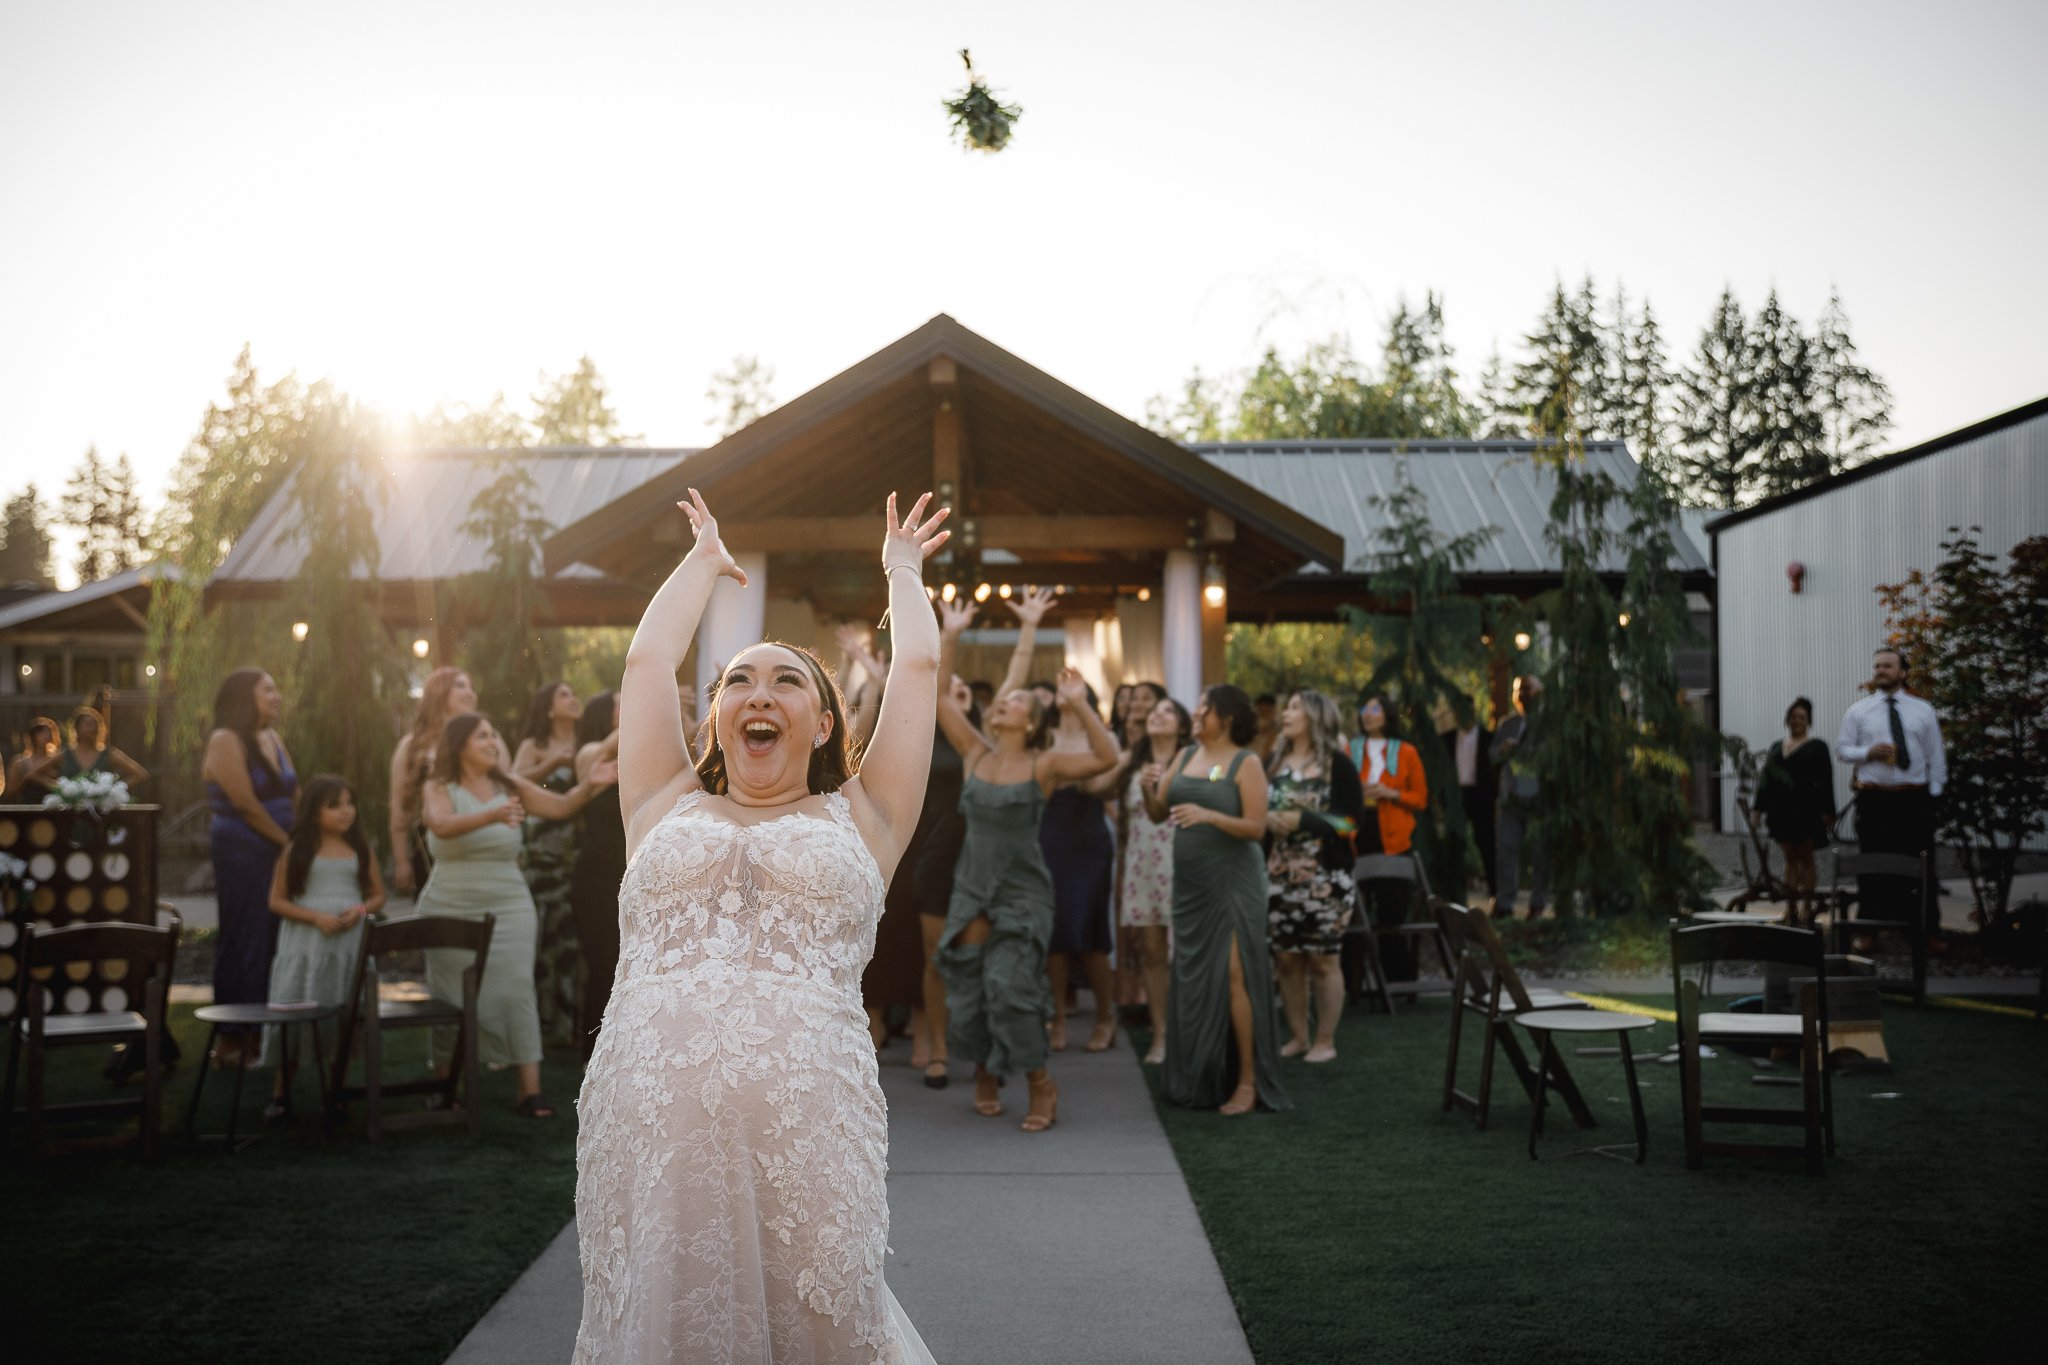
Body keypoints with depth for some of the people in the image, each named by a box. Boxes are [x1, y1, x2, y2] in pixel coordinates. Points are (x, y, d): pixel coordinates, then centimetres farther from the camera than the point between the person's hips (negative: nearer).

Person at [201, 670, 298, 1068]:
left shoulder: (273, 738, 14)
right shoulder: (226, 740, -9)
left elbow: (295, 796, 12)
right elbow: (245, 803, -15)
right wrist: (288, 842, -10)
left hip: (281, 853, 7)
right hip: (242, 854, -7)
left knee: (277, 941, 6)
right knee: (244, 942, -3)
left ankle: (264, 1033, 13)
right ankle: (233, 1040, 5)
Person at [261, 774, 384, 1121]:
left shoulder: (360, 849, 7)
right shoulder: (297, 849, 1)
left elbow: (378, 895, 12)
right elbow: (277, 901, -1)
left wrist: (361, 909, -10)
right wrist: (315, 916, -15)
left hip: (349, 944, 2)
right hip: (305, 944, -2)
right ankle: (280, 1091, 10)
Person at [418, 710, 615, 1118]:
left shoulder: (509, 785, 4)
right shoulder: (439, 789, -5)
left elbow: (560, 806, 0)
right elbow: (442, 825, -26)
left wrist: (590, 785, -20)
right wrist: (492, 816, -43)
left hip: (507, 905, 2)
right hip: (450, 907, -1)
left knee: (515, 991, -6)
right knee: (454, 996, 6)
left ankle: (529, 1089, -7)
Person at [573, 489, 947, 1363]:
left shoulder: (857, 821, 14)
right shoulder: (667, 807, 18)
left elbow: (918, 666, 17)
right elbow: (648, 660, 20)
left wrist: (903, 572, 33)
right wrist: (705, 560, 34)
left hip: (807, 1128, -1)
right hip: (644, 1126, 2)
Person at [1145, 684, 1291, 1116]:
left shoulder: (1246, 763, -6)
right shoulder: (1185, 756, 10)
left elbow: (1256, 827, -13)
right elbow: (1157, 814, 9)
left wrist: (1208, 815, -25)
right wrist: (1150, 789, -11)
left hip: (1232, 882, -6)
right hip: (1190, 882, 6)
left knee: (1233, 976, -8)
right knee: (1193, 979, 9)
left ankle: (1247, 1082, -1)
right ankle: (1201, 1079, 19)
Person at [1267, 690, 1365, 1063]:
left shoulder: (1337, 764, -5)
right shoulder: (1278, 762, 12)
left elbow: (1353, 819, -11)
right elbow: (1261, 810, 21)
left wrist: (1303, 820, -17)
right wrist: (1268, 819, -2)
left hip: (1324, 878, -5)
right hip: (1280, 876, 6)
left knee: (1322, 960, 0)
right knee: (1286, 959, 7)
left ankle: (1325, 1042, 10)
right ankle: (1297, 1037, 19)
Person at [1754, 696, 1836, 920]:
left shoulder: (1817, 746, 3)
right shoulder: (1777, 747, 16)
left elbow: (1825, 781, -4)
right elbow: (1766, 778, 13)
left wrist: (1827, 811, -11)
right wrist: (1760, 807, 5)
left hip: (1806, 808, -4)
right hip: (1782, 808, 4)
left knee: (1805, 858, 1)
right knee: (1790, 859, 7)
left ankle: (1808, 907, 8)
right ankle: (1791, 907, 11)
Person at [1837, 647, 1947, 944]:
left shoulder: (1923, 711, 6)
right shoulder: (1858, 711, 5)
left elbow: (1936, 756, 8)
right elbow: (1841, 748, 6)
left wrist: (1934, 793, 1)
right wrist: (1868, 752, -13)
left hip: (1915, 799, 0)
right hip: (1873, 799, 0)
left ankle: (1927, 932, 10)